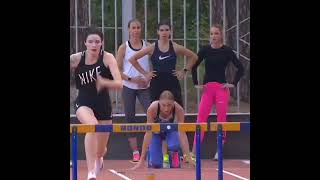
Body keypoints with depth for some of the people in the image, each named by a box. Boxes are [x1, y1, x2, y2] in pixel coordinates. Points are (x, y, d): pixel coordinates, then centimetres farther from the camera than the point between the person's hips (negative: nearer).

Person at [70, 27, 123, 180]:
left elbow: (119, 84, -22)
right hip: (83, 103, -1)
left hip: (103, 105, 1)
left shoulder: (108, 58, -13)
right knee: (92, 124, -38)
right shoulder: (75, 59, -10)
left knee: (100, 151, 12)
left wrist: (104, 82, -40)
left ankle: (98, 158, 55)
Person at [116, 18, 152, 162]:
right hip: (128, 87, 0)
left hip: (144, 87, 0)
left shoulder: (147, 46, 5)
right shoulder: (124, 47, 2)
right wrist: (131, 79, -11)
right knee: (130, 117, 1)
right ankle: (135, 152, 7)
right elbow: (117, 70, 1)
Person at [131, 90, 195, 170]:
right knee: (156, 164, -15)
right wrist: (141, 160, -37)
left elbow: (182, 133, -31)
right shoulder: (153, 108, -37)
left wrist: (188, 156, -38)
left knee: (174, 146, -34)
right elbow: (148, 133, -34)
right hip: (156, 131, 0)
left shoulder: (178, 109, -34)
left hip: (170, 129, 0)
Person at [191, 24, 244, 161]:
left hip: (222, 88, -1)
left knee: (221, 118, 1)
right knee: (201, 117, -8)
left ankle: (219, 151, 11)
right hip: (207, 88, 1)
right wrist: (196, 83, 6)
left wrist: (233, 83, -4)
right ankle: (194, 151, -11)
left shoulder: (226, 51, -2)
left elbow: (240, 68, 1)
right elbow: (194, 66, 12)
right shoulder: (205, 50, 3)